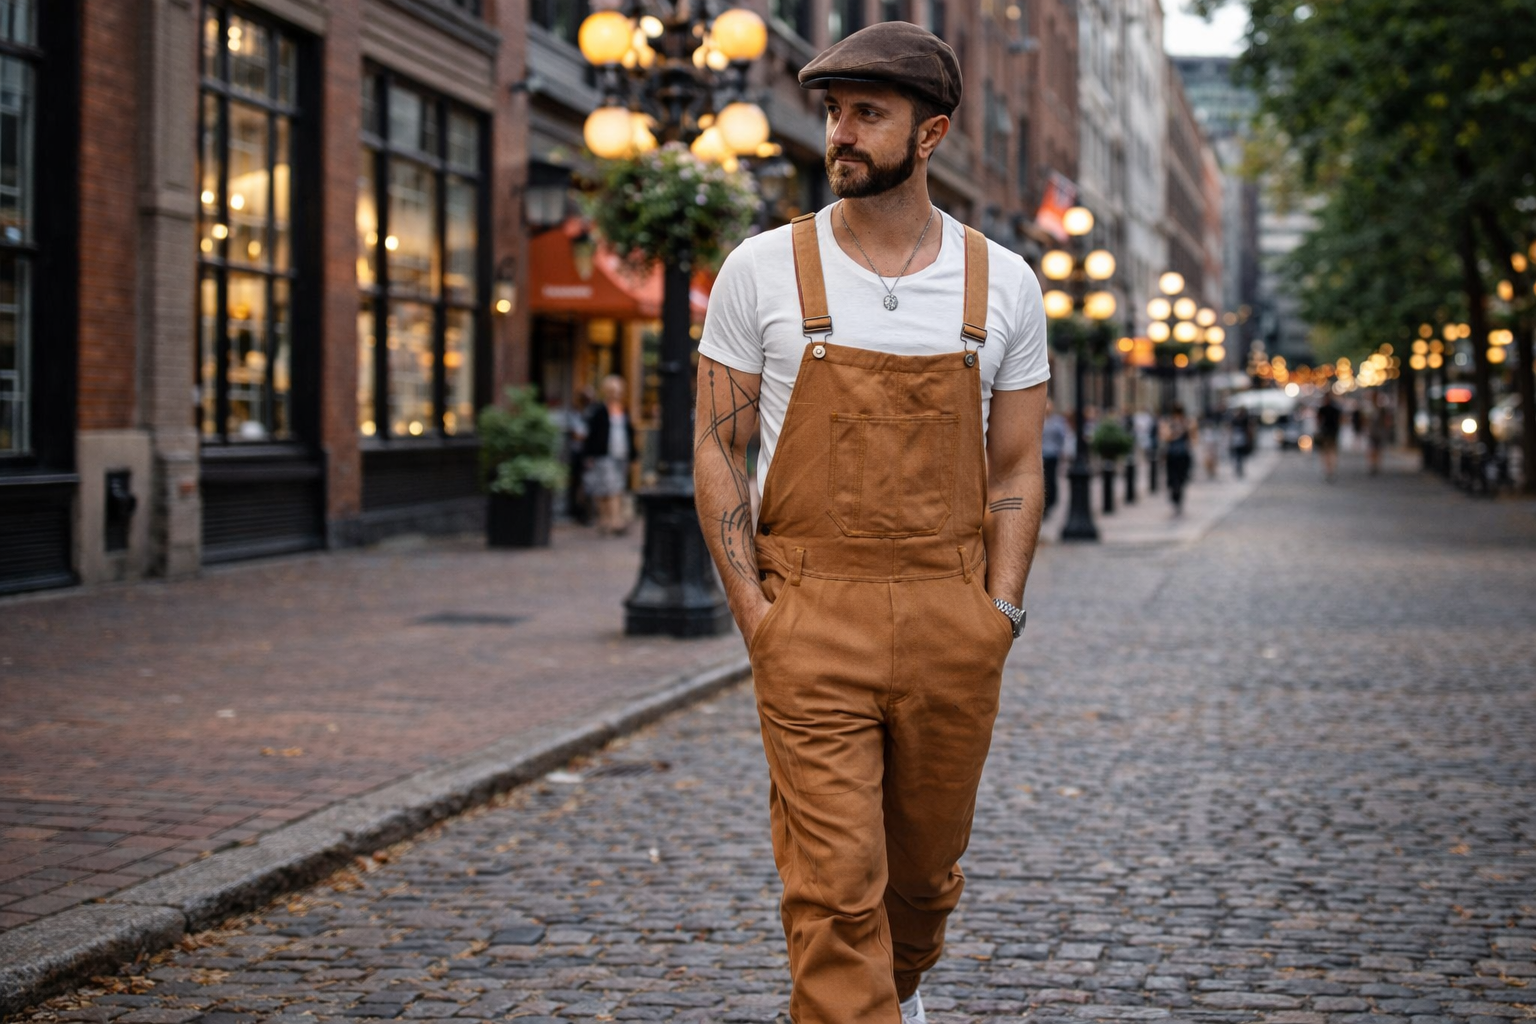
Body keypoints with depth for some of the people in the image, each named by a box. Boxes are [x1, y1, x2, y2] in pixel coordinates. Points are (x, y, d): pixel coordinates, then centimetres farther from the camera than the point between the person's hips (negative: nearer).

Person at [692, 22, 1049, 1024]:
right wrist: (753, 604, -7)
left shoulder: (1003, 284, 4)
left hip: (951, 625, 2)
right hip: (810, 620, -2)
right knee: (833, 882, -7)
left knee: (926, 867, 16)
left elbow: (1017, 466, 9)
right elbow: (718, 449, 2)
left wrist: (1000, 610, -1)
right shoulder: (762, 271, 0)